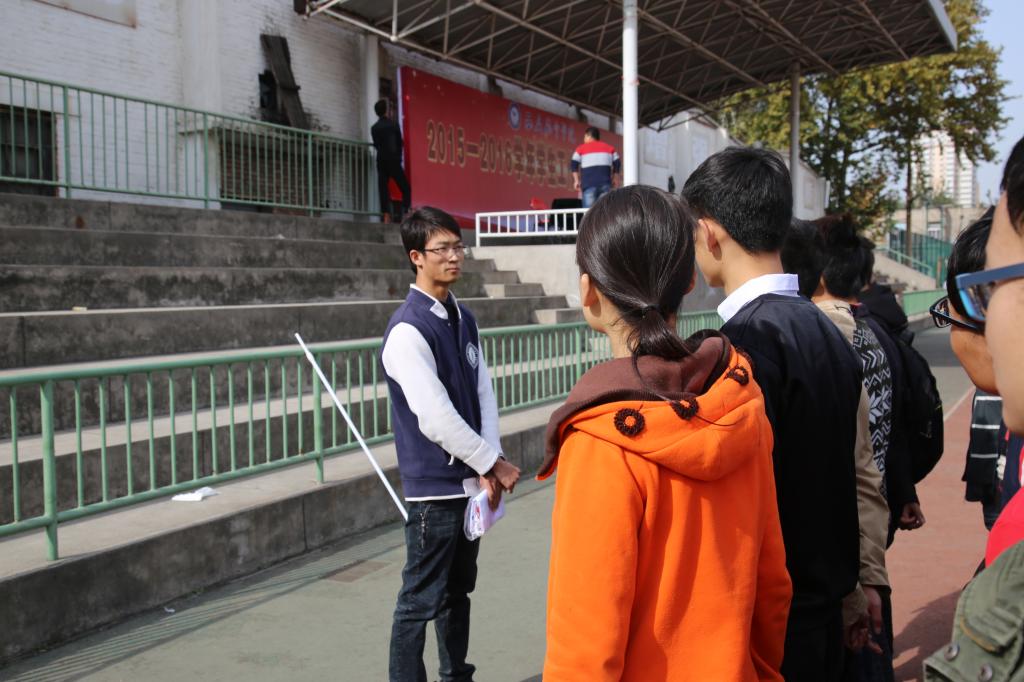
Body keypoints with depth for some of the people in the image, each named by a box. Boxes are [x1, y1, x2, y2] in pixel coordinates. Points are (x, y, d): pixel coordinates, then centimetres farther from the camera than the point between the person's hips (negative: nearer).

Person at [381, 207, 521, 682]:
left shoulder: (464, 319, 8)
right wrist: (494, 464, -11)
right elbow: (436, 419, -21)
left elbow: (484, 396, 7)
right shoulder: (408, 331, -17)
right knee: (421, 601, 1)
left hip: (471, 481, 8)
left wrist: (488, 470, -5)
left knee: (458, 589, 21)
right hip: (434, 487, -8)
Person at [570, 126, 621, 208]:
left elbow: (573, 164, 1)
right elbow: (617, 163, 11)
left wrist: (576, 180, 3)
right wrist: (615, 179, 17)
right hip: (605, 183, 2)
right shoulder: (609, 147, 18)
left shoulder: (581, 148, 10)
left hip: (588, 183, -2)